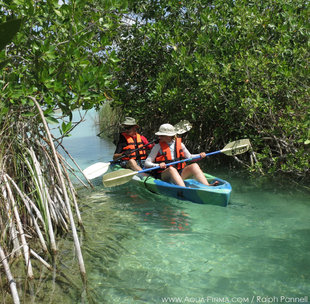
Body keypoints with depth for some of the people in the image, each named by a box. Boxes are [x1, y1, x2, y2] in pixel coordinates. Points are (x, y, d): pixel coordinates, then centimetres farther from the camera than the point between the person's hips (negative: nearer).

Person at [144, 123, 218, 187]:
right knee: (171, 169, -36)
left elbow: (189, 157, 20)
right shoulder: (158, 147, -2)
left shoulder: (179, 144, 8)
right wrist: (158, 165, -22)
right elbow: (147, 163, -4)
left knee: (194, 165, -18)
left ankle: (207, 186, -34)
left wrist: (200, 155, 2)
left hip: (179, 174, 4)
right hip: (164, 175, -4)